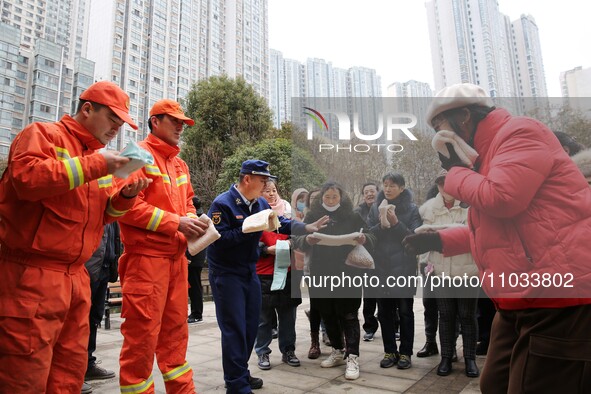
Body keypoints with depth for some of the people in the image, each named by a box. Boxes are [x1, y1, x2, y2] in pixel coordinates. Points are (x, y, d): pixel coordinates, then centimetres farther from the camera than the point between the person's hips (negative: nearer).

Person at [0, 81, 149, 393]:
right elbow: (26, 177, -23)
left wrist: (124, 197, 1)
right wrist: (94, 166, -21)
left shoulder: (98, 157, 18)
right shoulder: (43, 134, -3)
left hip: (75, 275, 8)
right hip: (32, 274, -7)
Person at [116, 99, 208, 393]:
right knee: (142, 334, 0)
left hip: (176, 256, 8)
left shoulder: (179, 163, 17)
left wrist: (191, 220, -1)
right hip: (146, 256, -8)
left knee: (175, 331, 15)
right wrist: (176, 223, -17)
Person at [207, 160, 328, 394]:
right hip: (226, 274, -8)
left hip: (249, 271, 8)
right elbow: (218, 238, -24)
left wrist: (307, 227, -9)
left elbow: (280, 222, 2)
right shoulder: (222, 204, -18)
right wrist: (248, 229, -25)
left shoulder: (261, 203, 5)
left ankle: (240, 373, 32)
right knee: (234, 329, -4)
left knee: (250, 326, 15)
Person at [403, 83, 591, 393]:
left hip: (558, 297, -10)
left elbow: (500, 200, -25)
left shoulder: (518, 133, -9)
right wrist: (438, 240, 17)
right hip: (522, 302, 10)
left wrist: (456, 170, -6)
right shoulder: (489, 154, 20)